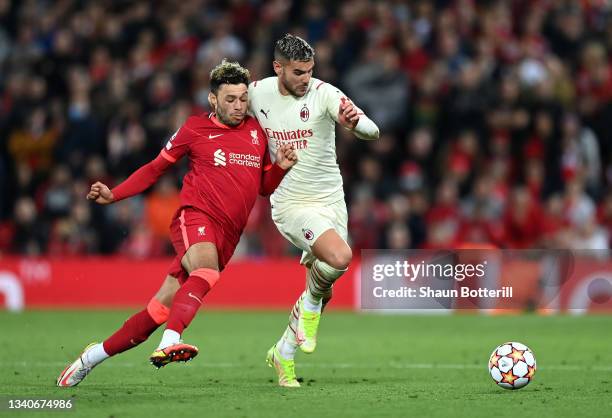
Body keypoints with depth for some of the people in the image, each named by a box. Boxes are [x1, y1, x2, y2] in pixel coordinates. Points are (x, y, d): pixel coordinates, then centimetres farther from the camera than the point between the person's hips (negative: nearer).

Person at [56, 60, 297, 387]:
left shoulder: (257, 131, 15)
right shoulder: (195, 128, 4)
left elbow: (265, 187, 24)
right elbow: (156, 167, 13)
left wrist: (280, 166, 2)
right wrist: (114, 195, 3)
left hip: (227, 236, 4)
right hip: (195, 217, -4)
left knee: (159, 311, -1)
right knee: (206, 270, -39)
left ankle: (93, 357, 11)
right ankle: (169, 343, -55)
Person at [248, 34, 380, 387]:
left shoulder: (324, 93, -12)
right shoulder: (257, 92, -6)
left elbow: (372, 132, -23)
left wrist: (355, 122, -46)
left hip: (331, 199, 2)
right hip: (290, 203, -2)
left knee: (323, 292, 8)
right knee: (340, 256, -29)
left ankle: (283, 353, 29)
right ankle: (310, 303, 0)